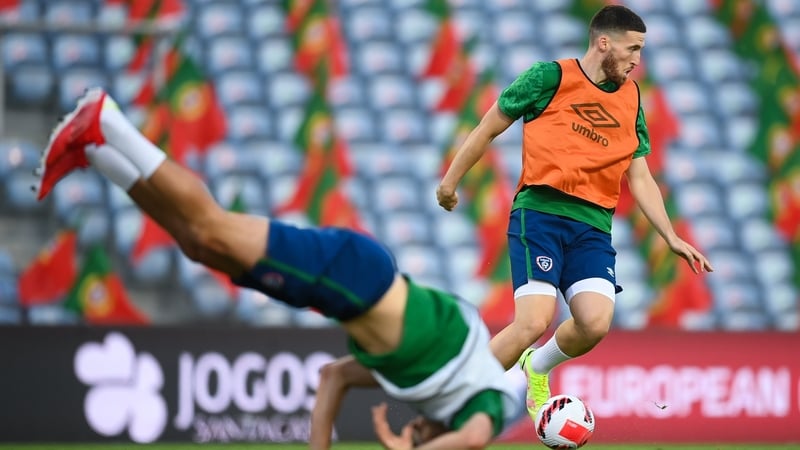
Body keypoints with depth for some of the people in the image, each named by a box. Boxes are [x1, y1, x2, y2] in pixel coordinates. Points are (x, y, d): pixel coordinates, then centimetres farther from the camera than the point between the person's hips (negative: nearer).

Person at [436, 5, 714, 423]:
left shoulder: (630, 99, 16)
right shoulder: (551, 76, 0)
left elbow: (639, 177, 19)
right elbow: (490, 127, 8)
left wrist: (672, 238, 11)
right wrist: (450, 181, 11)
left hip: (593, 225, 5)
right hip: (540, 212, -5)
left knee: (595, 323, -17)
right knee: (535, 322, -21)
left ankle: (536, 368, 15)